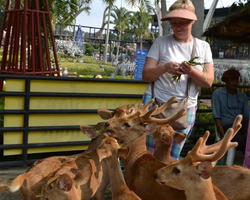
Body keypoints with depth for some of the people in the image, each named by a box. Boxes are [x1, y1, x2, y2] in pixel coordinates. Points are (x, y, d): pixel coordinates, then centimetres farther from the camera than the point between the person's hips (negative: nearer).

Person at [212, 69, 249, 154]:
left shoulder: (243, 96, 12)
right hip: (226, 126, -4)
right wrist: (223, 135, -16)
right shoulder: (217, 94, -1)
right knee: (241, 141, -32)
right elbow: (216, 117, -6)